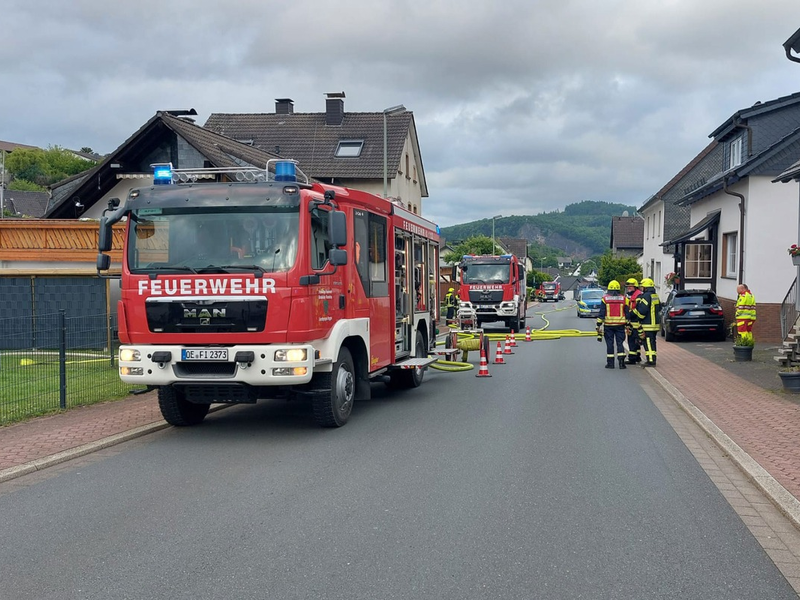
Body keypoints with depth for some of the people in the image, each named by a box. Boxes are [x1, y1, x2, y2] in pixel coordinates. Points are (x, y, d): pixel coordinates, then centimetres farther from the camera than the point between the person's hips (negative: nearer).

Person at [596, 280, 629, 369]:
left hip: (608, 325, -1)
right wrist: (627, 324, 12)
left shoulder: (605, 298, -1)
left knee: (609, 343, 4)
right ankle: (621, 362, -4)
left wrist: (598, 325, -1)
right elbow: (627, 313, 5)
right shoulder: (623, 298, 3)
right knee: (620, 343, 4)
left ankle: (610, 363, 4)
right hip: (620, 324, 1)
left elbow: (601, 313, -4)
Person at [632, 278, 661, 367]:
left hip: (648, 324, -10)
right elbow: (659, 308, 24)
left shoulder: (646, 296, -17)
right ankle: (652, 359, 19)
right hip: (655, 323, 10)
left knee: (648, 343, -7)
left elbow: (642, 310, -21)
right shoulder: (656, 296, 14)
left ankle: (650, 361, -9)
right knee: (652, 342, 15)